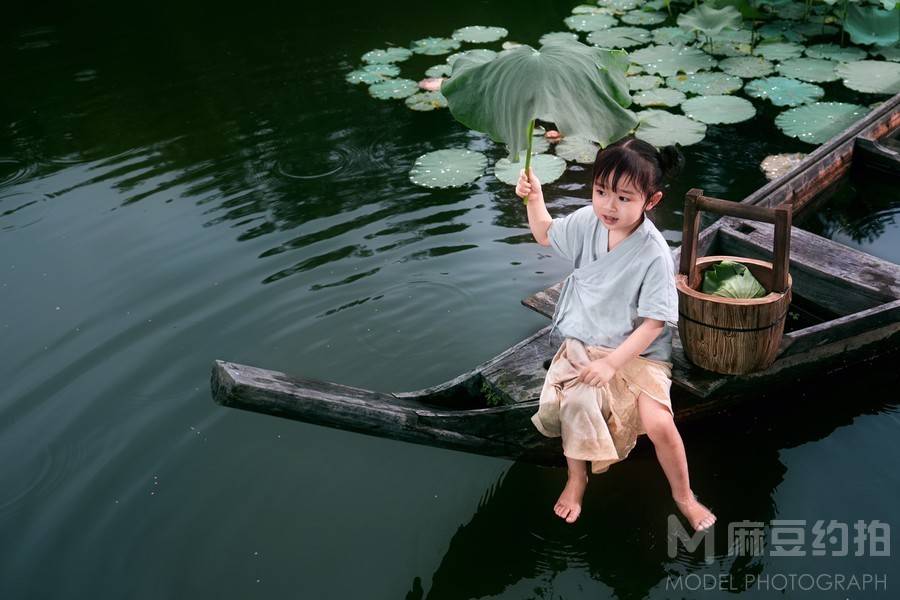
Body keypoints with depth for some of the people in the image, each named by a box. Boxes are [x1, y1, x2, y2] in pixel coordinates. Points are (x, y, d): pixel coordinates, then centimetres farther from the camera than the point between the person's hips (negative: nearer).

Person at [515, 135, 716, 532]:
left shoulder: (654, 254, -21)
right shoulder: (587, 221, -6)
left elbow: (654, 322, -19)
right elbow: (546, 234, 16)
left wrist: (612, 363, -25)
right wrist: (533, 198, -1)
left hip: (638, 352, -3)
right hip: (584, 343, 4)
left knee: (659, 423, -22)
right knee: (573, 402, -24)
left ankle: (683, 495, 9)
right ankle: (577, 478, 4)